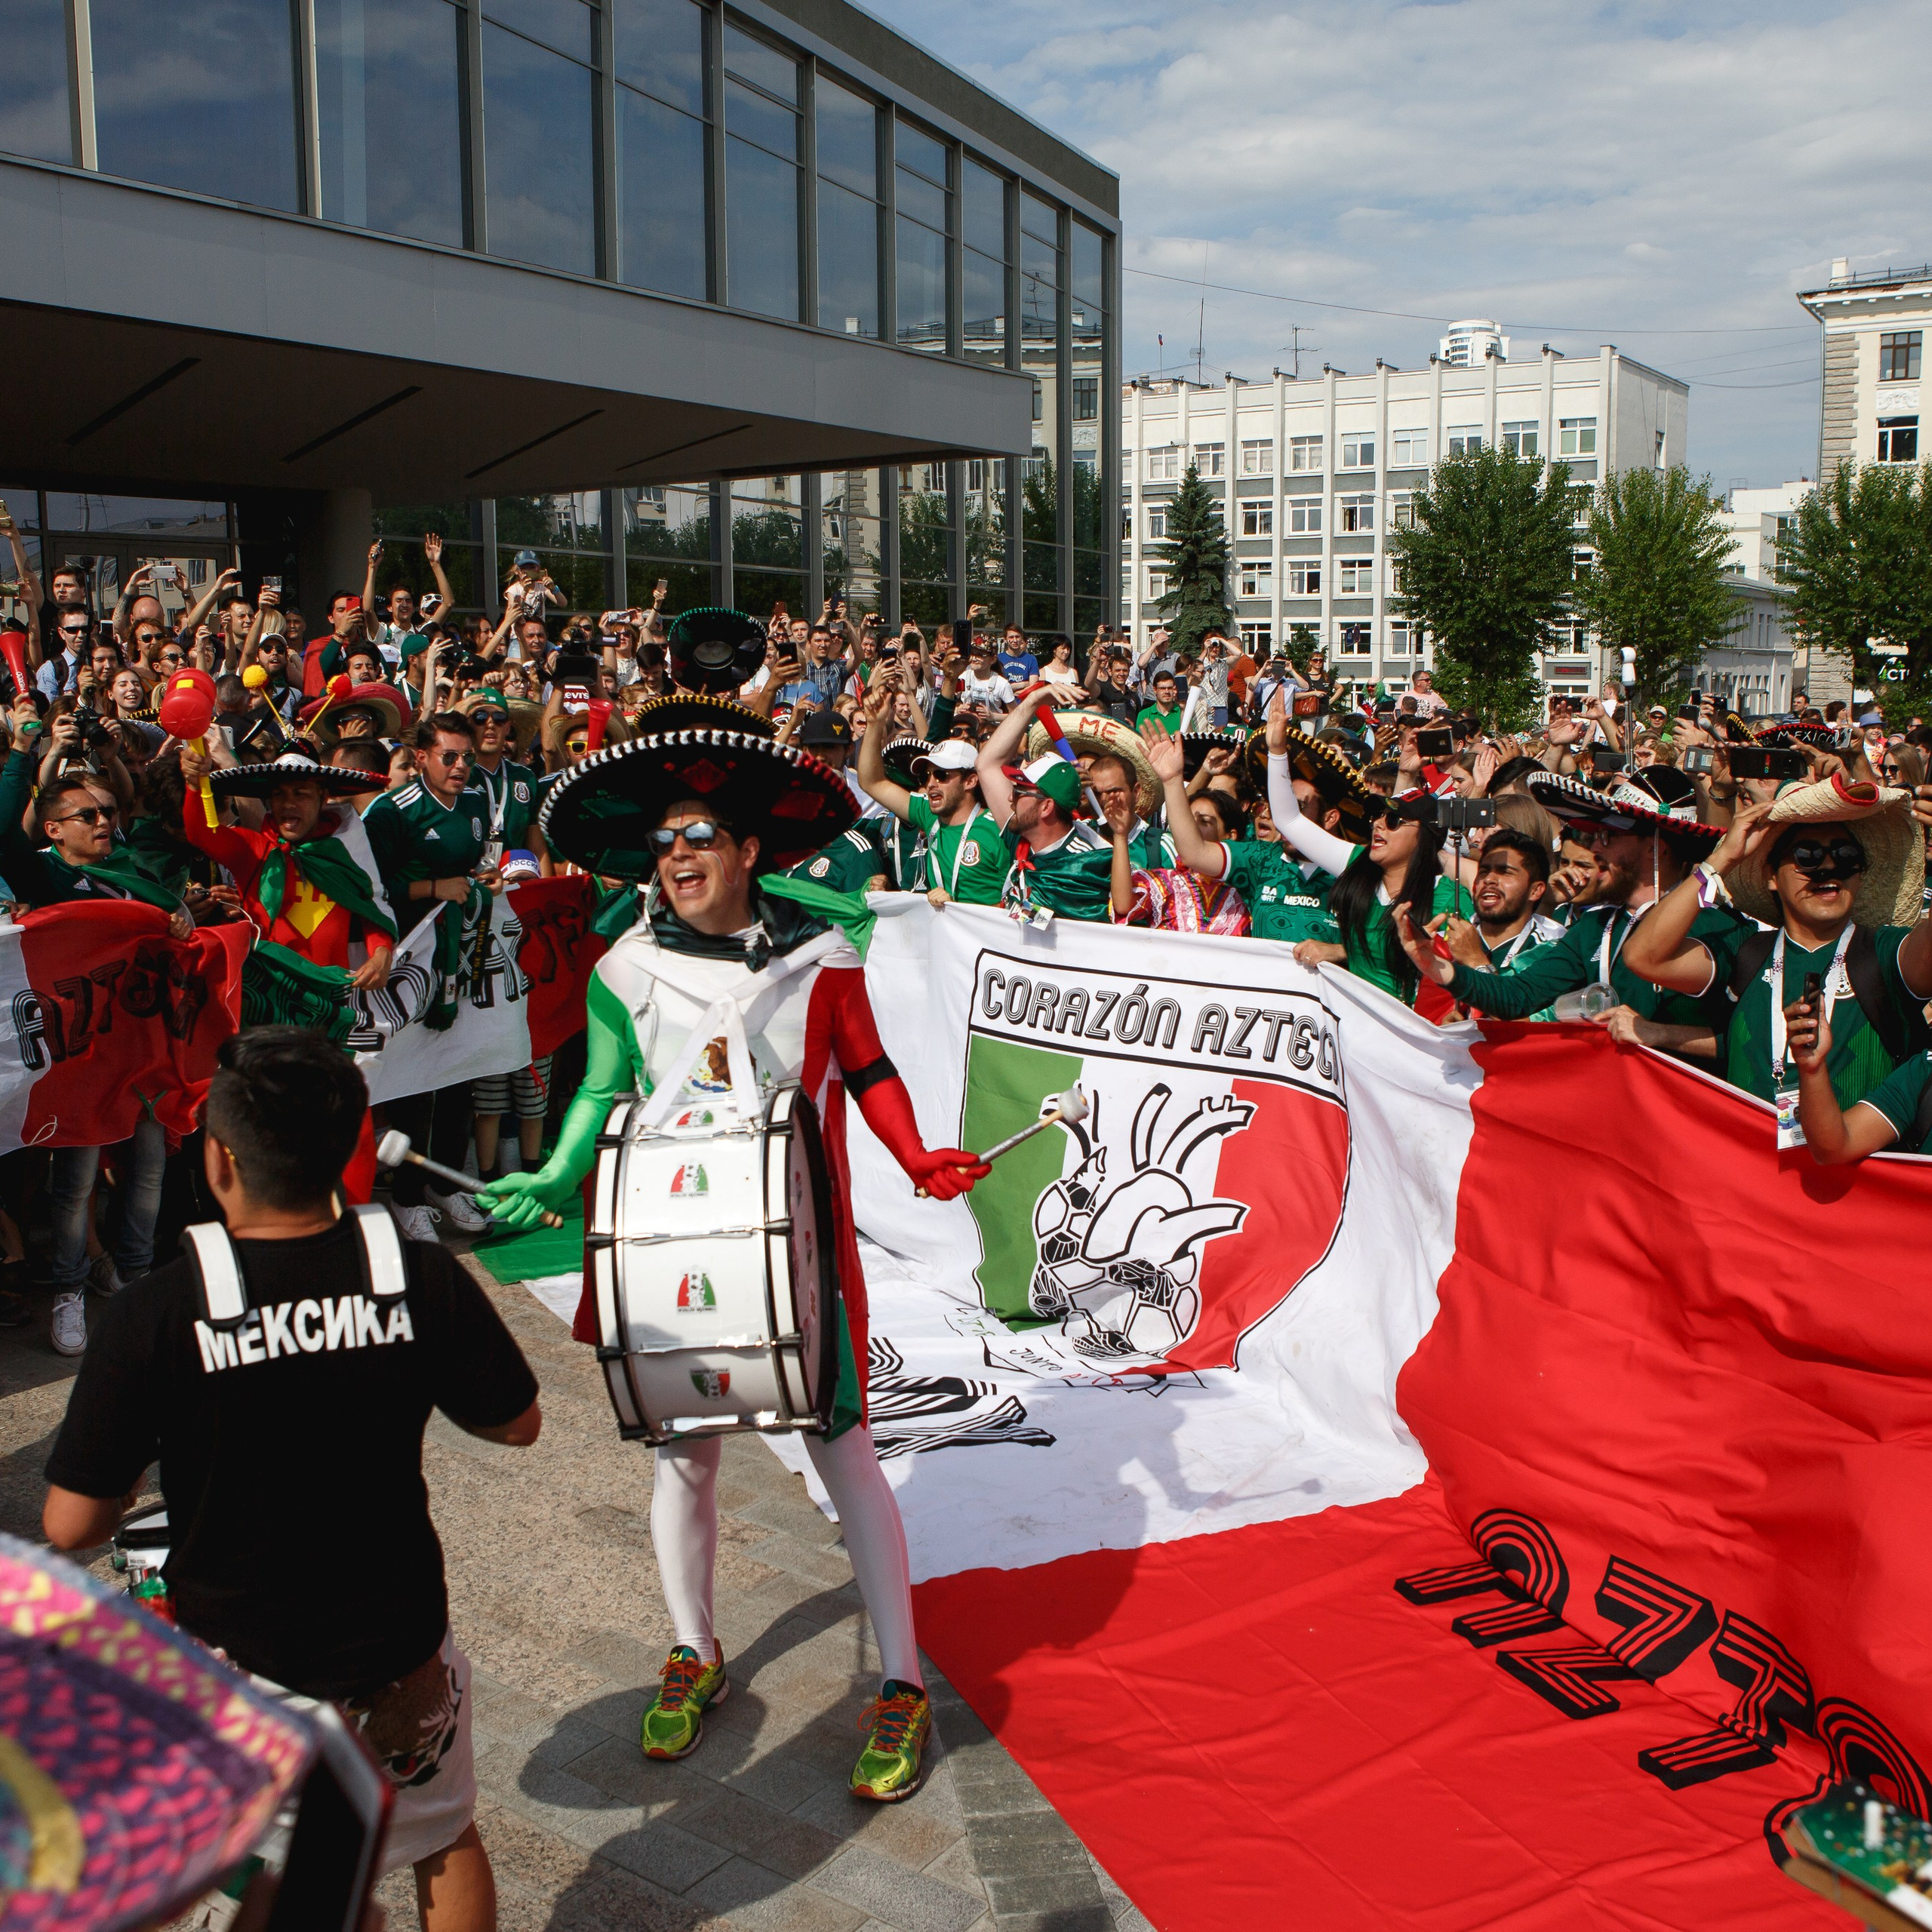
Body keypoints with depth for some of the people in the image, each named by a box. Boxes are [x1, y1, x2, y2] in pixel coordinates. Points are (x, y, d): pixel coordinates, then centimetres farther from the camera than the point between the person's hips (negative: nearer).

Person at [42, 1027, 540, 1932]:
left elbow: (70, 1526, -16)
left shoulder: (152, 1315, -23)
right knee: (446, 1842, 28)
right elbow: (517, 1423, -3)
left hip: (229, 1677, -1)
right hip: (397, 1651, 2)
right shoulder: (423, 1279, -17)